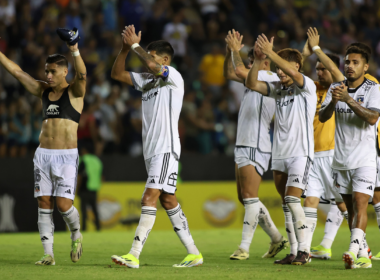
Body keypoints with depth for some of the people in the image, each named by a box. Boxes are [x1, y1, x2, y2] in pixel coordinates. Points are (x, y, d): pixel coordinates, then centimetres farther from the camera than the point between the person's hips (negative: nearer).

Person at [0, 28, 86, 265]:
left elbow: (82, 75, -24)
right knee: (44, 204, 0)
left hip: (66, 156, -5)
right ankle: (48, 254, 2)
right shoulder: (43, 90, 12)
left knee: (63, 204, -11)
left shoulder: (74, 91, -3)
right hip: (43, 155, 5)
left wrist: (75, 51, -41)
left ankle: (77, 234, 19)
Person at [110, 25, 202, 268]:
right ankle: (193, 253, 14)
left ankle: (134, 256, -22)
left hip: (166, 149, -9)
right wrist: (126, 48, 2)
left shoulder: (174, 78, -7)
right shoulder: (147, 80, 17)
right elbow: (117, 74, 16)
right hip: (151, 150, 9)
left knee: (149, 199, -15)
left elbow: (151, 64, -25)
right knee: (168, 201, 10)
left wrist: (135, 45, -11)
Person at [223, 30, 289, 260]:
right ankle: (277, 239, 19)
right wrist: (230, 52, 12)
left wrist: (236, 49, -7)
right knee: (245, 198, 12)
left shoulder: (271, 79, -10)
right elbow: (230, 75, 25)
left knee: (250, 198, -11)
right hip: (243, 145, 10)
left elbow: (240, 71, -22)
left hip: (256, 147, -10)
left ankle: (245, 247, -12)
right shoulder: (256, 80, 17)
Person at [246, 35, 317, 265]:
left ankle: (304, 251, -13)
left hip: (301, 153, -7)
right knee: (286, 204, 7)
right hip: (279, 154, 7)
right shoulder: (278, 89, 12)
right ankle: (294, 252, 11)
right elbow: (252, 84, 2)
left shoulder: (307, 87, -6)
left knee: (292, 199, -17)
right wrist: (259, 60, -12)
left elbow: (292, 73, -26)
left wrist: (271, 53, -30)